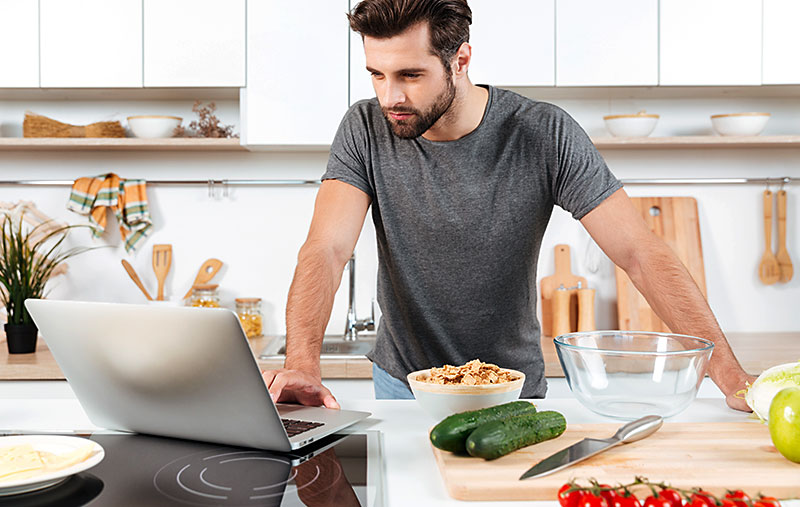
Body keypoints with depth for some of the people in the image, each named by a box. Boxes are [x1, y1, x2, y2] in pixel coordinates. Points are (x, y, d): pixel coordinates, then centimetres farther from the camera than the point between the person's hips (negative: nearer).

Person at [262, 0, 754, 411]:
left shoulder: (544, 135, -15)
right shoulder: (366, 131, -10)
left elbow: (641, 252, -17)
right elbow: (325, 250, -19)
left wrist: (730, 375, -25)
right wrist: (302, 365, -38)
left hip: (514, 390, 0)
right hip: (402, 384, 1)